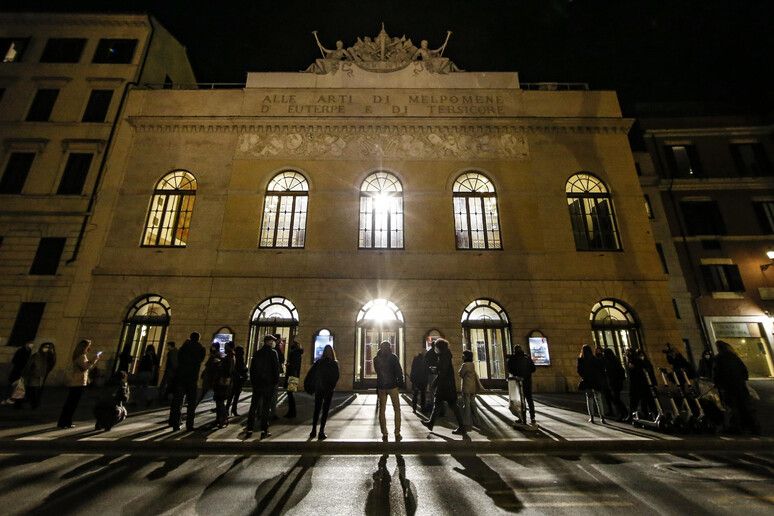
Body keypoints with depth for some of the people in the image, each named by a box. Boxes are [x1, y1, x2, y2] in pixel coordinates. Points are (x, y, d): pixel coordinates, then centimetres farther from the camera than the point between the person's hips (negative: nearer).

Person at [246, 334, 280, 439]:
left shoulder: (256, 353, 7)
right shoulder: (273, 353, -10)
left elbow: (252, 369, 9)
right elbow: (276, 368, -12)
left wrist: (253, 382, 15)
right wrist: (276, 382, -2)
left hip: (257, 384, 5)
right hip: (269, 384, -5)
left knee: (253, 406, 13)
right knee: (266, 407, 2)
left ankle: (249, 429, 15)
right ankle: (264, 431, 5)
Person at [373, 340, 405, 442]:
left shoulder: (376, 358, 2)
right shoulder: (393, 357, -8)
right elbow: (399, 371, -9)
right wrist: (400, 383, 1)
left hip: (381, 387, 3)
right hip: (393, 386, -2)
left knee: (382, 411, 10)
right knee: (397, 410, 8)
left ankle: (384, 434, 8)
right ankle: (397, 434, 5)